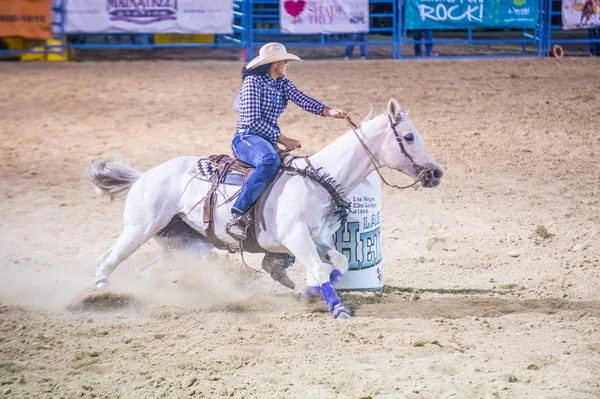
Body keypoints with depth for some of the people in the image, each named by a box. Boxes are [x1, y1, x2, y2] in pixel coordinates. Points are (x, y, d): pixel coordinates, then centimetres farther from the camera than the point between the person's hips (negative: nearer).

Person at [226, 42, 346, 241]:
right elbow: (253, 120, -15)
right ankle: (237, 216, -46)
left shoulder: (283, 84, 13)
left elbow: (302, 99, -5)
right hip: (246, 138, -9)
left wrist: (329, 111, -24)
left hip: (268, 142, 9)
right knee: (270, 161, -38)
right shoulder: (253, 81, -9)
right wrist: (283, 139, -15)